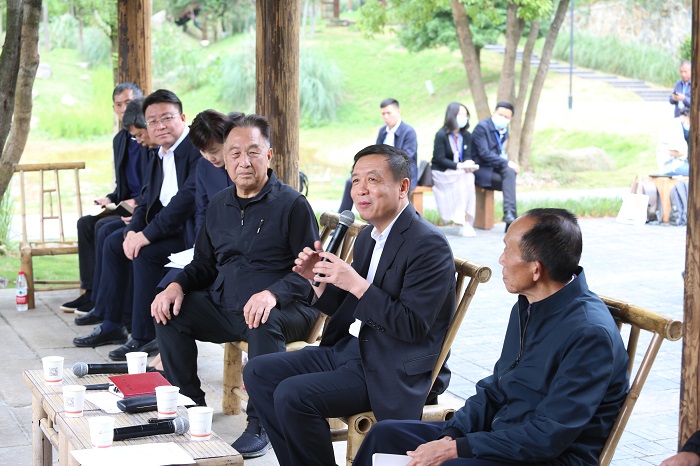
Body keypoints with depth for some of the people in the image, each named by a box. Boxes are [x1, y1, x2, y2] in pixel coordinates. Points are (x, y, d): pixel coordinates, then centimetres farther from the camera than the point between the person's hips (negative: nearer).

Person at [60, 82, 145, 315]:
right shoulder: (119, 139, 16)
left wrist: (137, 202, -22)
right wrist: (111, 198, 3)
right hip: (128, 204, 9)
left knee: (104, 226, -24)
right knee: (86, 223, -7)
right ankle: (91, 291, -5)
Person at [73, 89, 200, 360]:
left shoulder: (197, 149, -17)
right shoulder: (158, 159, 14)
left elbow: (188, 197, -27)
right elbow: (146, 203, 15)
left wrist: (147, 234, -26)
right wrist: (133, 231, -7)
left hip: (193, 231, -10)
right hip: (169, 228, 10)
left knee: (145, 253, -27)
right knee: (114, 243, 12)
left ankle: (144, 338, -16)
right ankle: (112, 325, 18)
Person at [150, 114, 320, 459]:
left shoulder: (291, 204, -5)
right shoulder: (219, 205, 15)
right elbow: (204, 263, 21)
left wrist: (273, 293, -29)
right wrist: (178, 285, -1)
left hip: (281, 309, -6)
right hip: (223, 306, 6)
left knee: (264, 325, -37)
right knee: (169, 312, -11)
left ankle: (260, 424, -23)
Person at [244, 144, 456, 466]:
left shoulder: (429, 245, -16)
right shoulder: (368, 237, 11)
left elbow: (414, 326, -21)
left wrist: (357, 284, -24)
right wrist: (319, 279, -3)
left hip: (394, 372, -9)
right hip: (349, 350, 9)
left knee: (292, 395, -24)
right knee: (258, 373, 4)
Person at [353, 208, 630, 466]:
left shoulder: (590, 333, -22)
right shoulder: (527, 307, 7)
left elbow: (548, 437, -24)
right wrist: (450, 436, -4)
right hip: (500, 437, 9)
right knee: (386, 434, 2)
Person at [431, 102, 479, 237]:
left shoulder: (466, 135, 8)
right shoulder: (441, 135, -10)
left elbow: (467, 155, 4)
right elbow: (439, 159, -14)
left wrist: (468, 164, -21)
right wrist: (459, 165, -25)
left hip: (460, 171, 5)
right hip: (441, 173, -5)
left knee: (469, 176, -29)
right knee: (464, 178, -32)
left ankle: (466, 222, -31)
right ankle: (465, 223, -28)